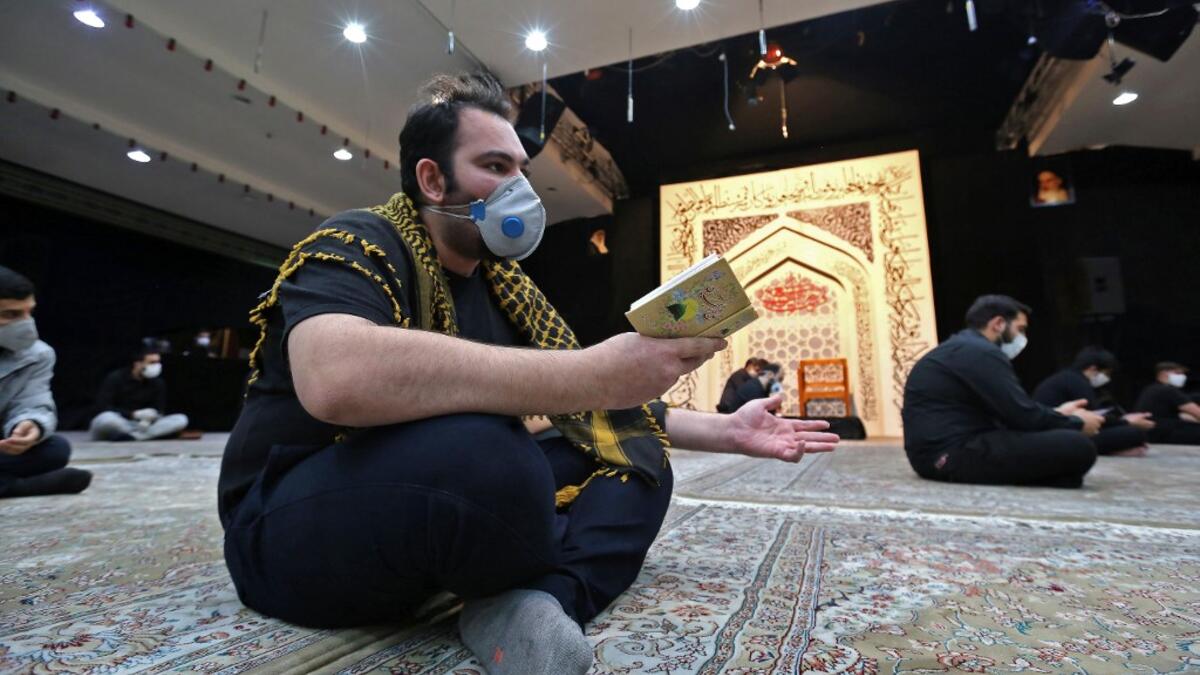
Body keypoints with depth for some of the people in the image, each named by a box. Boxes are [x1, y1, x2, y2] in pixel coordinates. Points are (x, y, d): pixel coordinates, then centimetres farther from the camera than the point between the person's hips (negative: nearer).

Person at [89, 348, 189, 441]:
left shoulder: (157, 383, 2)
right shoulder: (115, 378, -9)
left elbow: (158, 410, 0)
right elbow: (104, 407, -14)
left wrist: (147, 419, -23)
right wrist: (134, 414, -26)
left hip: (141, 424, 4)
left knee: (181, 419, -20)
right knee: (108, 418, -41)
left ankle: (130, 437, -31)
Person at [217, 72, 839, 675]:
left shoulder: (506, 286, 7)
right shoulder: (356, 246, -13)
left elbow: (606, 415, 12)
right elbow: (335, 379, -38)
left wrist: (725, 430, 5)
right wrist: (592, 373, -38)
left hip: (449, 498, 7)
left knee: (638, 457, -2)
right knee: (479, 451, -38)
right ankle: (573, 576, -8)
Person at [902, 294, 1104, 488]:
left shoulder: (963, 349, 20)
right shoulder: (981, 352, -13)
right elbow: (1023, 416, -14)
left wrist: (1058, 414, 21)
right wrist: (1077, 423, 4)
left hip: (940, 453, 11)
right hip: (954, 455, -11)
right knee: (1078, 446, -16)